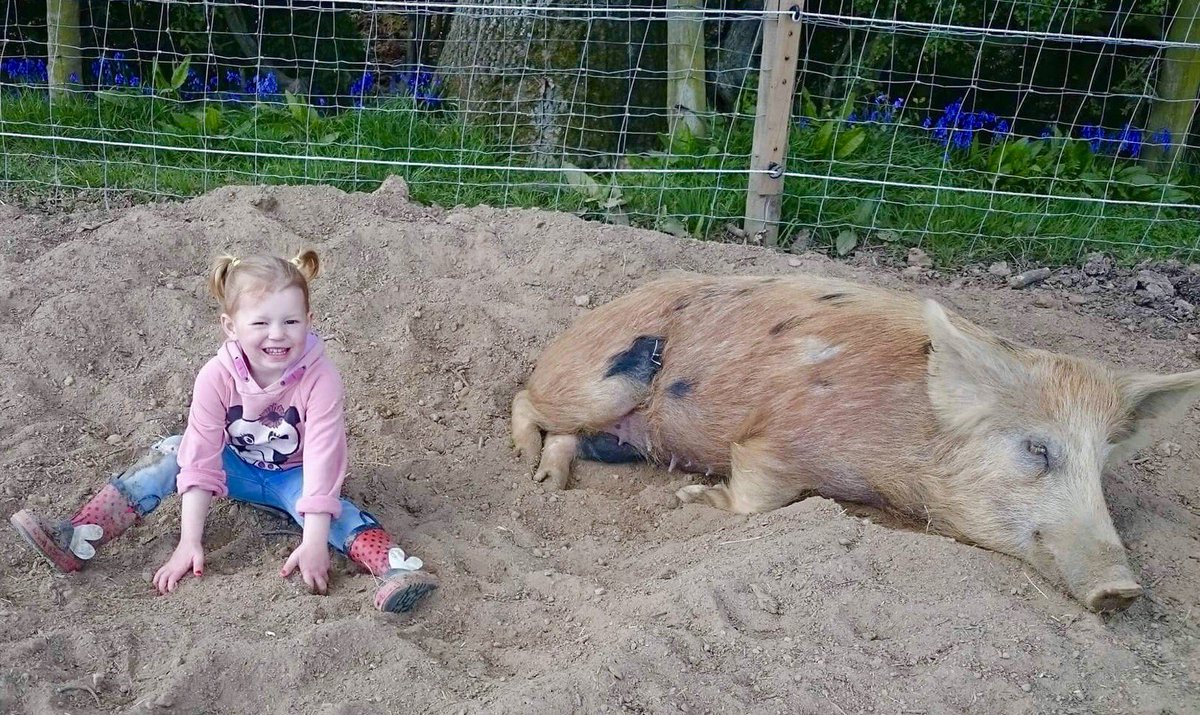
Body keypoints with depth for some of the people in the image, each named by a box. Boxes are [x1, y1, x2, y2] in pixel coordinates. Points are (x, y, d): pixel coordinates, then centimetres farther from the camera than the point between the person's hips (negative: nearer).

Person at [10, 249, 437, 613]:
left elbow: (321, 460, -32)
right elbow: (200, 459, -22)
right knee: (172, 452, -21)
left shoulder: (320, 378, -28)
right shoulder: (217, 377, -21)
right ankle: (77, 541, -25)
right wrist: (190, 542, -28)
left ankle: (394, 568, -52)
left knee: (331, 507, -34)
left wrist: (314, 544, -39)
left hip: (294, 477, -2)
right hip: (237, 468, 3)